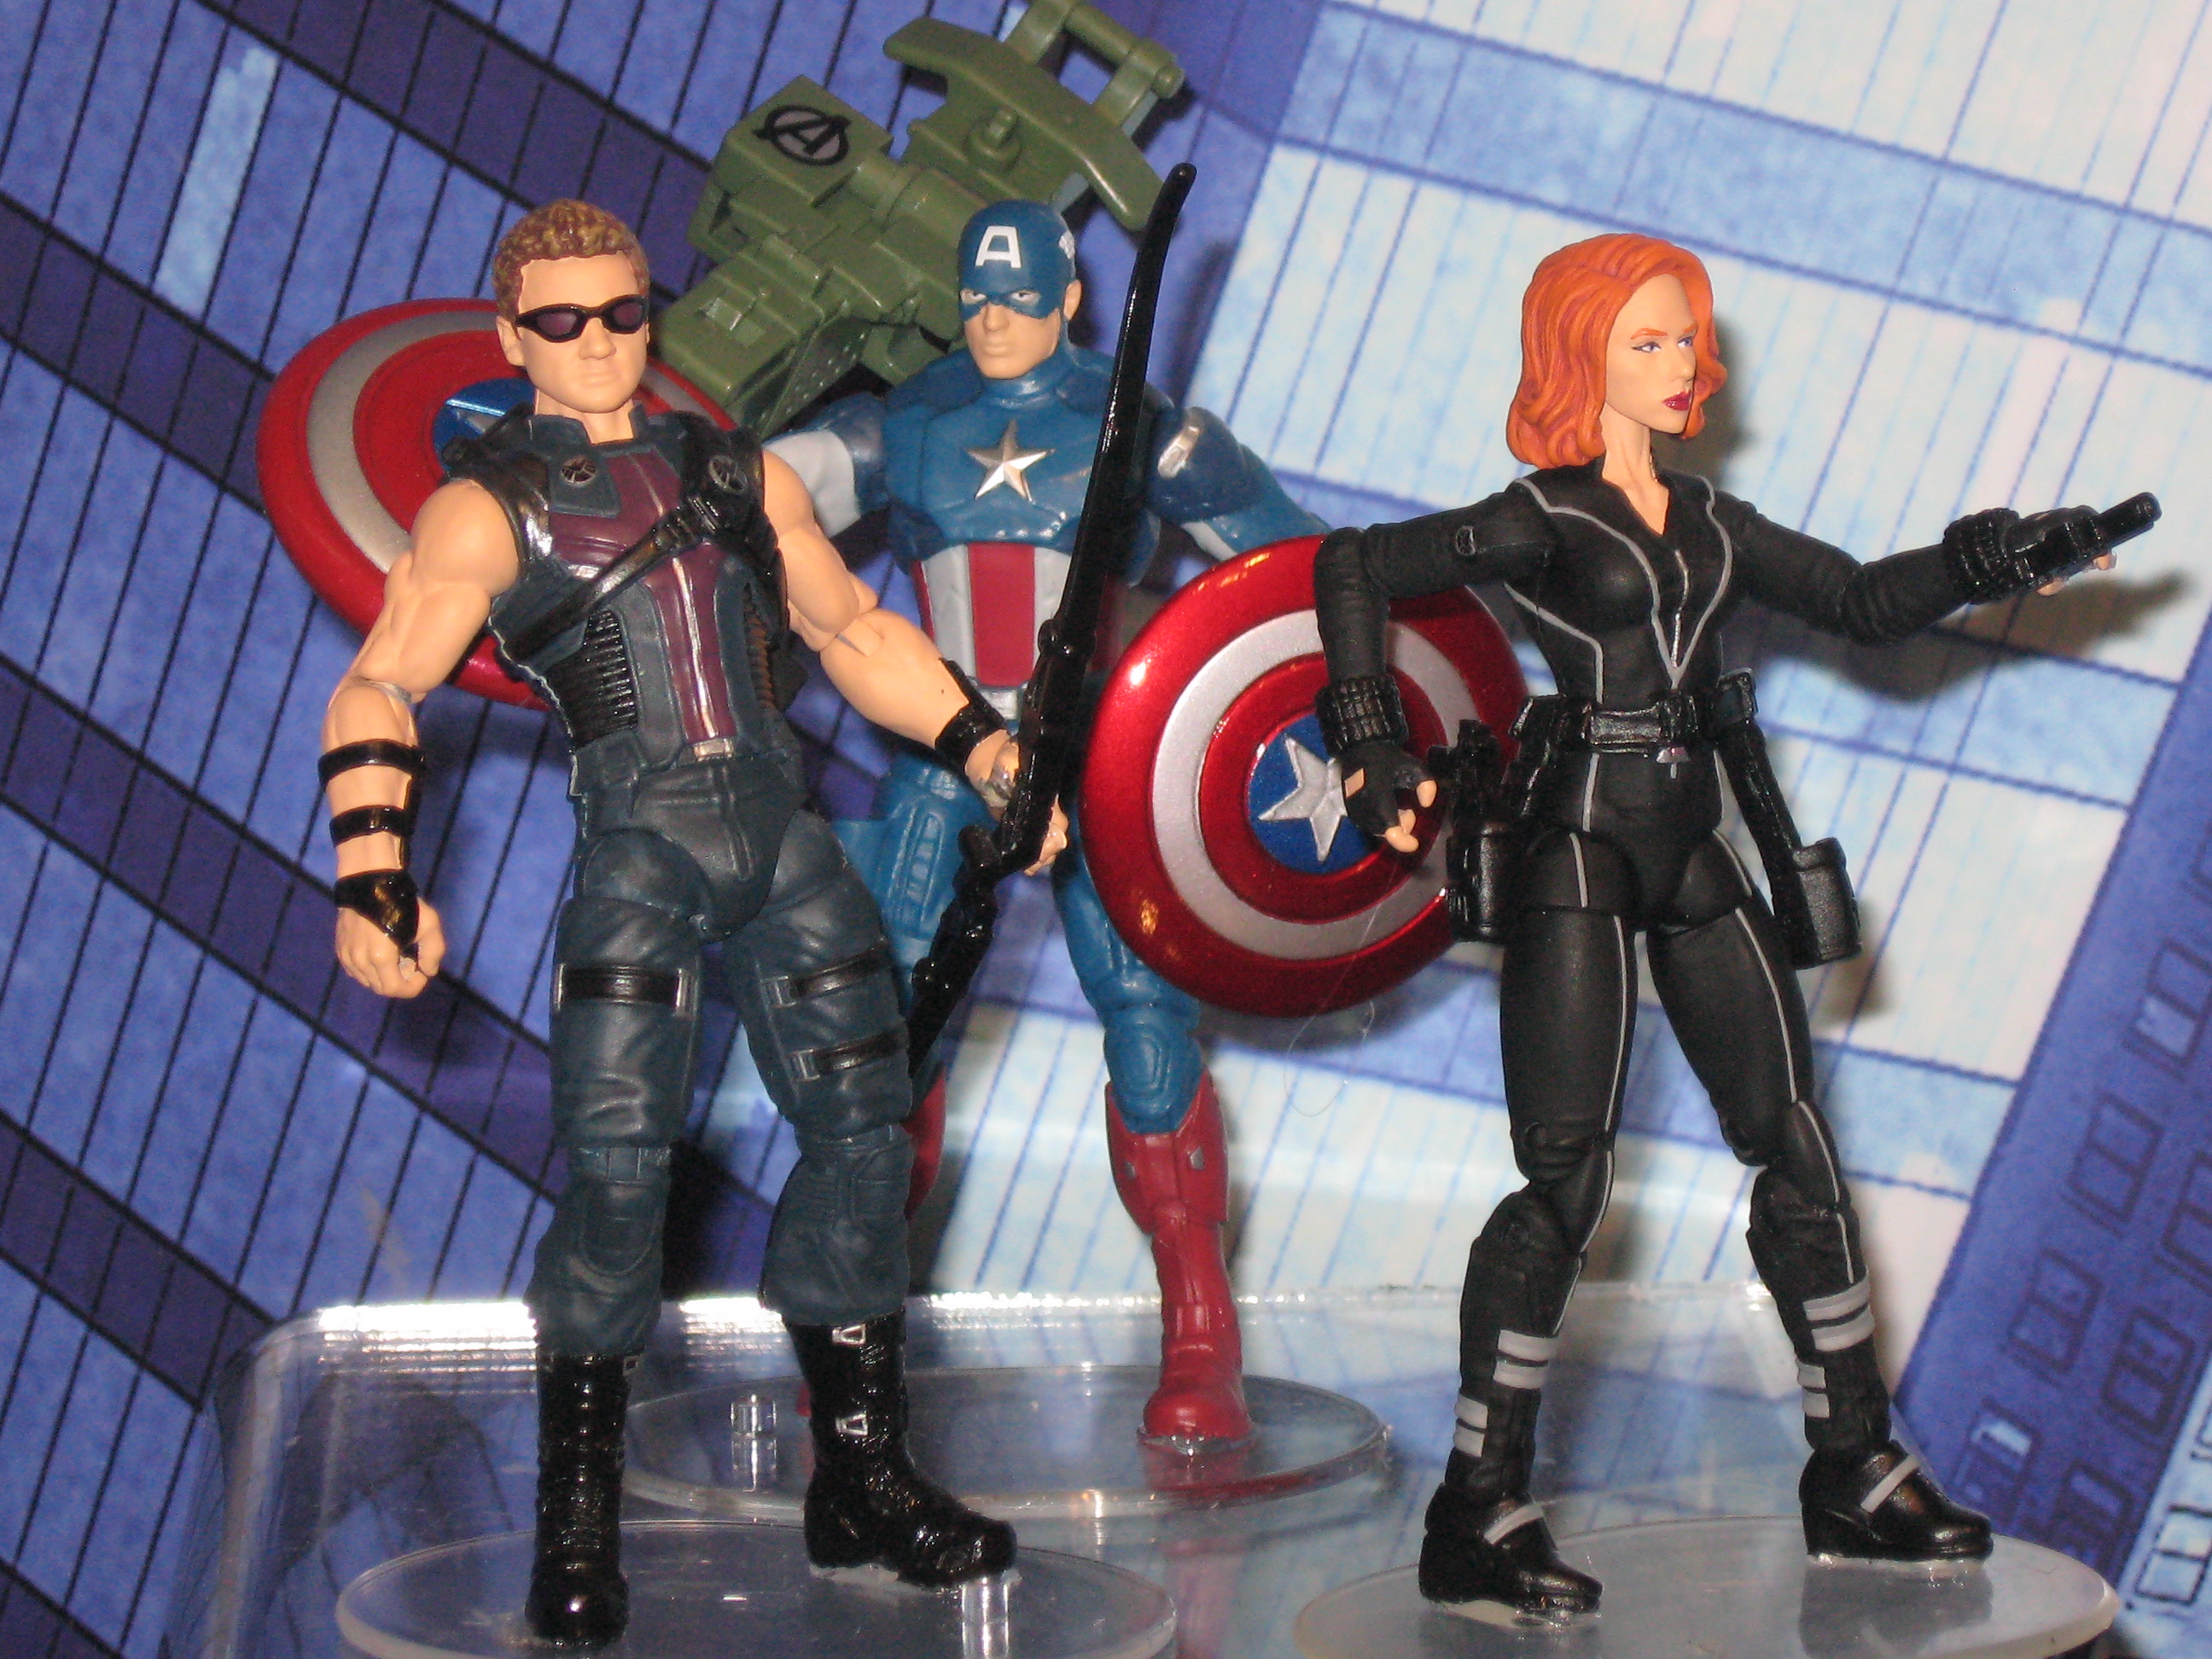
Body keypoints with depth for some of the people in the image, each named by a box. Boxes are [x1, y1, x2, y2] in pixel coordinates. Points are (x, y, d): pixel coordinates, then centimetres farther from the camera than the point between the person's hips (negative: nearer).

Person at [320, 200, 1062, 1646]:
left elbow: (855, 631, 28)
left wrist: (981, 744, 16)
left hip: (785, 827, 5)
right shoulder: (489, 508, 6)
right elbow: (380, 691, -3)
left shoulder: (740, 473, 20)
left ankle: (863, 1484, 16)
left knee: (864, 1131, 3)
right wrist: (374, 875, -17)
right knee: (618, 1162, -14)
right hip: (642, 841, -5)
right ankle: (578, 1530, -3)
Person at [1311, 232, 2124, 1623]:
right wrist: (1374, 748, -18)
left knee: (1795, 1145, 8)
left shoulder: (1709, 521, 14)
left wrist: (1990, 560, 3)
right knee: (1566, 1176, -9)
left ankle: (1859, 1478, 18)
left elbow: (1859, 601, 18)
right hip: (1586, 847, -7)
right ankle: (1481, 1518, -4)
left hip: (1694, 853, 7)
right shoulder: (1544, 520, -6)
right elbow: (1356, 566, -11)